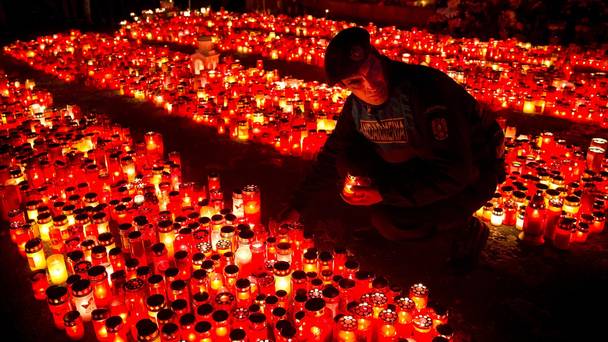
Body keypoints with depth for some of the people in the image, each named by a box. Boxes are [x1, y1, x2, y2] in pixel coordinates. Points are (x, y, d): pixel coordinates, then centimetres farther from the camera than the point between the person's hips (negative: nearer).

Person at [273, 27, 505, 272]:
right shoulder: (356, 105, -8)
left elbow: (458, 171, -31)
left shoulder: (426, 89, -32)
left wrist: (384, 193, -29)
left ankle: (468, 229, 1)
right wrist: (297, 206, 6)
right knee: (349, 163, -10)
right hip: (424, 164, 7)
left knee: (388, 221, -26)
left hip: (474, 170, -7)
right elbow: (333, 155, 6)